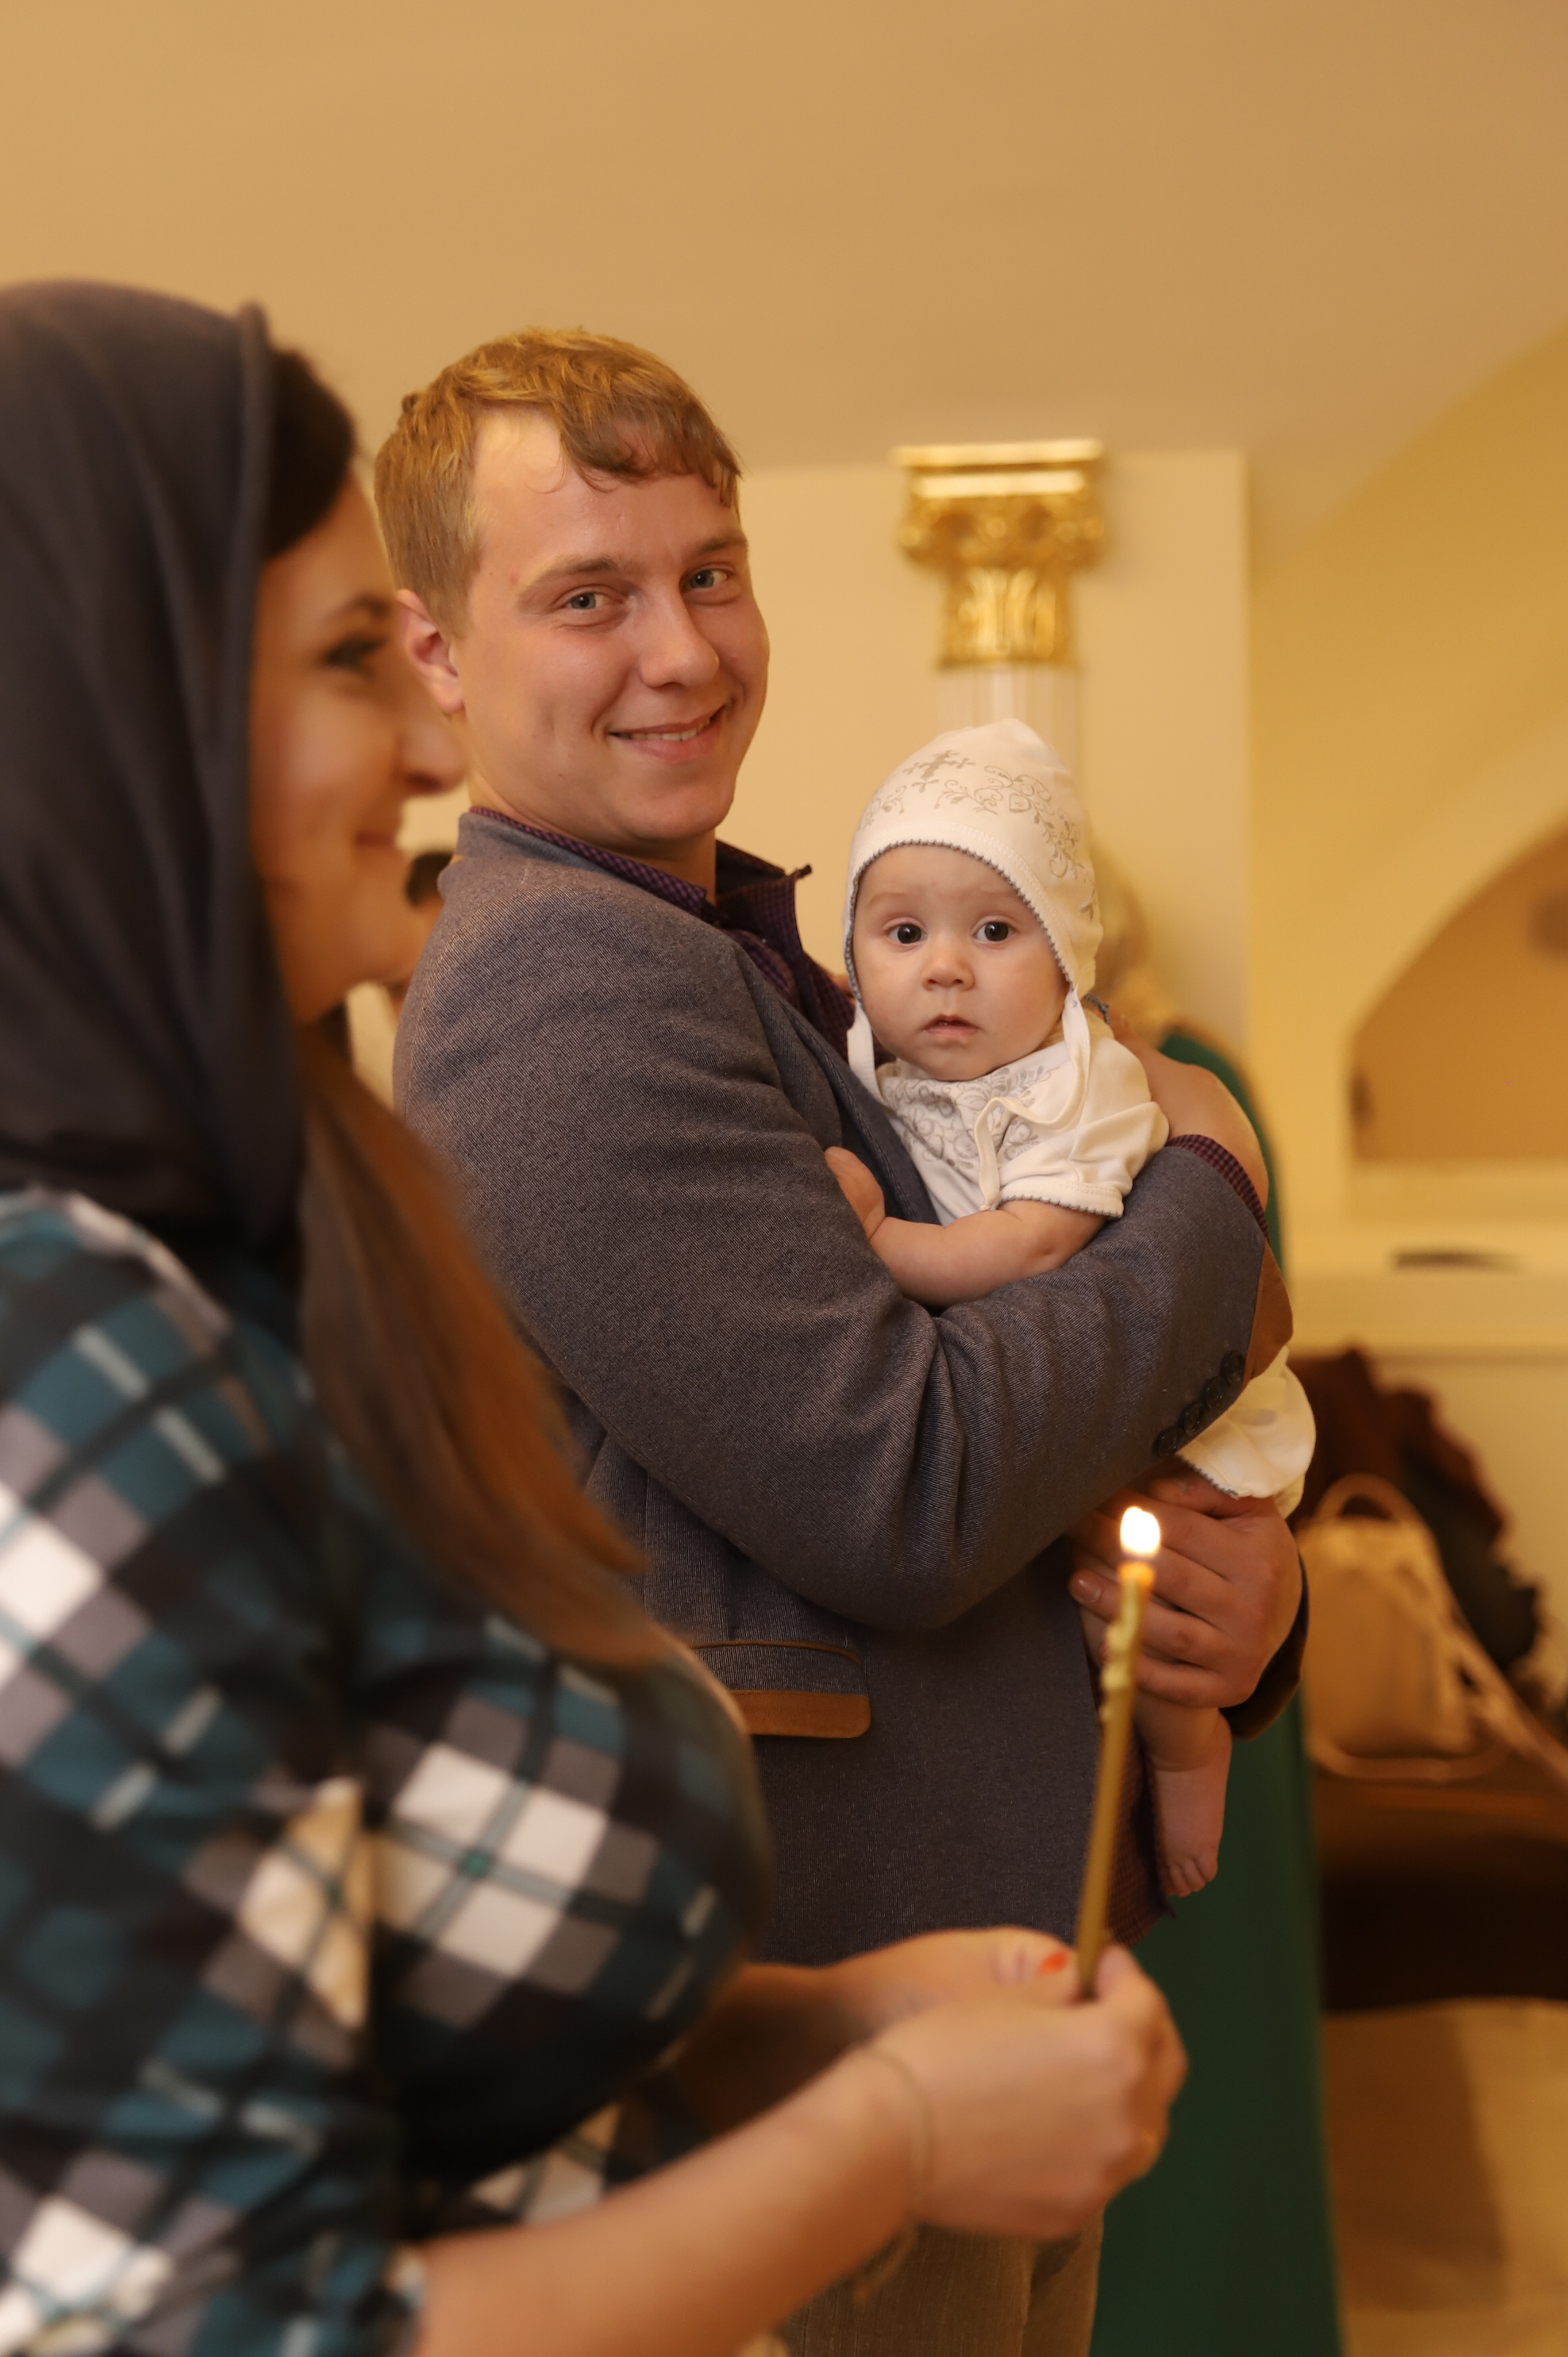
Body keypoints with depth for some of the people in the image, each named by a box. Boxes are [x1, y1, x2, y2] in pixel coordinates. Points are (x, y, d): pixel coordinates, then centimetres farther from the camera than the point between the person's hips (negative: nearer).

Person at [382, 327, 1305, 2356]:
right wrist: (1203, 1205, -9)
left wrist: (1239, 1588, -4)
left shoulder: (753, 967, 13)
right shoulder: (561, 980, -19)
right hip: (815, 1995, -9)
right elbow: (903, 1493, -24)